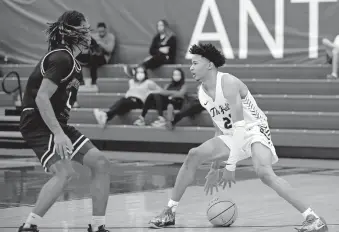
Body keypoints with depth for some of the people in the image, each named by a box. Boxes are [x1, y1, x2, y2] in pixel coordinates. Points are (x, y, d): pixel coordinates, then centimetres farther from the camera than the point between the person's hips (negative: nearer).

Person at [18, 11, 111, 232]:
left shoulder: (69, 60, 14)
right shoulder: (61, 59, -16)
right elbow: (41, 98, -24)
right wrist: (58, 134, -29)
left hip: (56, 124, 10)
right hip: (38, 124, -10)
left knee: (101, 164, 1)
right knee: (64, 171, -27)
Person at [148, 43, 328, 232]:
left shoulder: (228, 83, -21)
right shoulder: (202, 93, 6)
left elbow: (239, 126, -27)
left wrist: (230, 166, -29)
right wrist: (214, 169, 18)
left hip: (255, 130, -8)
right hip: (232, 136, 8)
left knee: (264, 172, -32)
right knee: (194, 156, -6)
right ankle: (170, 212, 5)